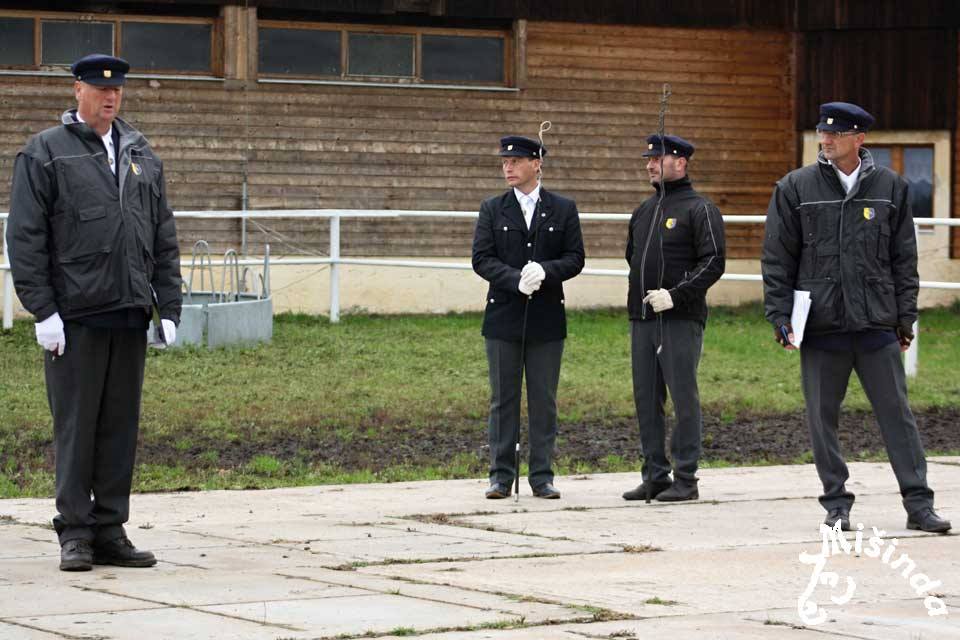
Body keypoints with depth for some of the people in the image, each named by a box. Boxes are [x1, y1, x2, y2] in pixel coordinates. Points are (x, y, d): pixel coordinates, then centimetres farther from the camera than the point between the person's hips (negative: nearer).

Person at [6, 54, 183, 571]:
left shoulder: (141, 156, 16)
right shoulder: (44, 154, 0)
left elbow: (163, 238, 18)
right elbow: (25, 237, -4)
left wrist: (169, 307, 9)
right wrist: (42, 310, -11)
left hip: (130, 317, 5)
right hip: (74, 318, -5)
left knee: (120, 426, 6)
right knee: (76, 425, -1)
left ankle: (110, 531, 12)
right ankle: (74, 533, 5)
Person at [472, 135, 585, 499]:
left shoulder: (563, 210, 6)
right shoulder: (492, 209, 6)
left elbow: (575, 258, 1)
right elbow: (481, 259, -2)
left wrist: (545, 271, -18)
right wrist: (516, 280, -17)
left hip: (546, 319, 0)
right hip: (503, 317, 0)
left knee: (544, 400, 3)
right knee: (503, 399, 3)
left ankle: (542, 477, 7)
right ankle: (501, 476, 7)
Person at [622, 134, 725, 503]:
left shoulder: (699, 209, -5)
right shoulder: (644, 210, 17)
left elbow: (713, 263, -12)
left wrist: (675, 294, -19)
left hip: (681, 320, -7)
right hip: (642, 319, 7)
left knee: (683, 397, -5)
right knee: (646, 399, 8)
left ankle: (686, 480, -2)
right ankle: (655, 476, 14)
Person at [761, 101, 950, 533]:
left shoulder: (890, 188, 7)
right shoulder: (795, 188, 3)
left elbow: (904, 258, 10)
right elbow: (776, 258, 5)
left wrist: (905, 316, 6)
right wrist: (779, 316, -2)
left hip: (877, 324, 0)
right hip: (820, 324, 0)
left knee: (897, 413, 0)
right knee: (822, 418, 4)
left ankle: (919, 505, 3)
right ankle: (836, 504, 14)